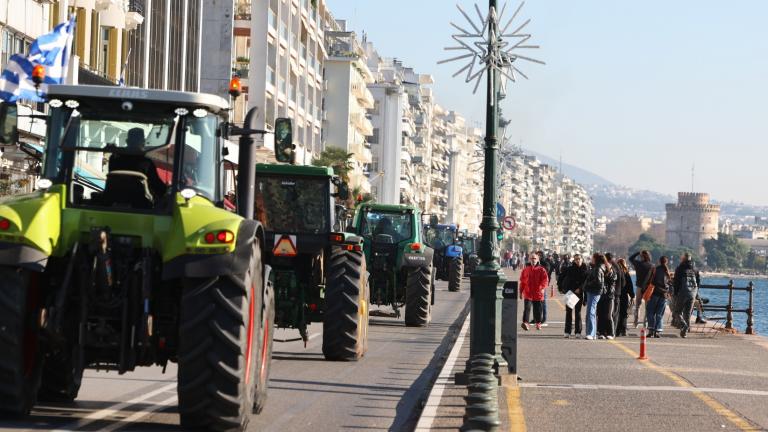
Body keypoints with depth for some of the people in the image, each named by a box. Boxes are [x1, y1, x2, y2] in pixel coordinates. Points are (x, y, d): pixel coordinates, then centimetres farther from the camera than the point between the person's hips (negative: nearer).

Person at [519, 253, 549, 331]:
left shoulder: (541, 270, 2)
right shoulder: (526, 270, 9)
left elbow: (545, 280, -7)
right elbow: (522, 281, 14)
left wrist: (543, 288, -25)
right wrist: (521, 292, 12)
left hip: (538, 293, -1)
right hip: (528, 293, 1)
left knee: (538, 309, 8)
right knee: (527, 307, -14)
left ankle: (538, 323, 24)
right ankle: (525, 323, -23)